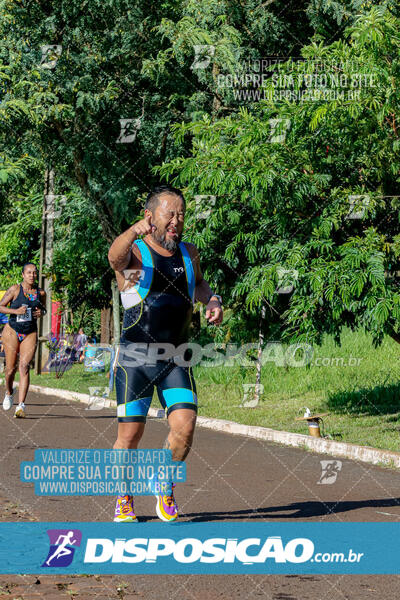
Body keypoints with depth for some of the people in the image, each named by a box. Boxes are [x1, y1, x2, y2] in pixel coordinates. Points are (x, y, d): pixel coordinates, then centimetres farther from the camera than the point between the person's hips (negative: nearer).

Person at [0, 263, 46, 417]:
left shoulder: (41, 293, 5)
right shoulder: (15, 289, -5)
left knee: (24, 367, -15)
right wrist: (16, 311, -19)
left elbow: (43, 309, 22)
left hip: (30, 334, 1)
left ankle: (21, 406, -21)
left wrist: (41, 312, -2)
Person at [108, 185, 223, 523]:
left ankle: (165, 483, 15)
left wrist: (212, 300, 9)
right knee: (130, 433, 0)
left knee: (185, 425, -12)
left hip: (176, 359, 4)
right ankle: (124, 500, 24)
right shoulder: (134, 252, -6)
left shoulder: (189, 254, 11)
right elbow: (115, 257, -32)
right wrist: (135, 231, -54)